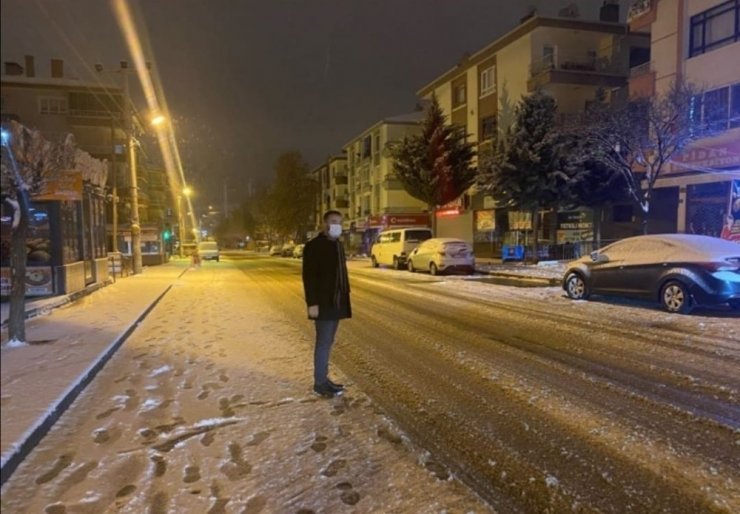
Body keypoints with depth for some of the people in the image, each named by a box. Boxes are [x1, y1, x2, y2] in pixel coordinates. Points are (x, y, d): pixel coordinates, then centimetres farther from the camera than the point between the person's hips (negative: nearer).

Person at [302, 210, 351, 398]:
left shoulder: (338, 244, 13)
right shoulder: (314, 245, -11)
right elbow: (309, 276, -16)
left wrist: (344, 298, 11)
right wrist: (312, 303, -21)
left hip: (336, 302, 8)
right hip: (323, 303, -8)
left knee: (328, 342, 13)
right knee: (323, 343, -3)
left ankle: (324, 378, 22)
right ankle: (320, 382, 7)